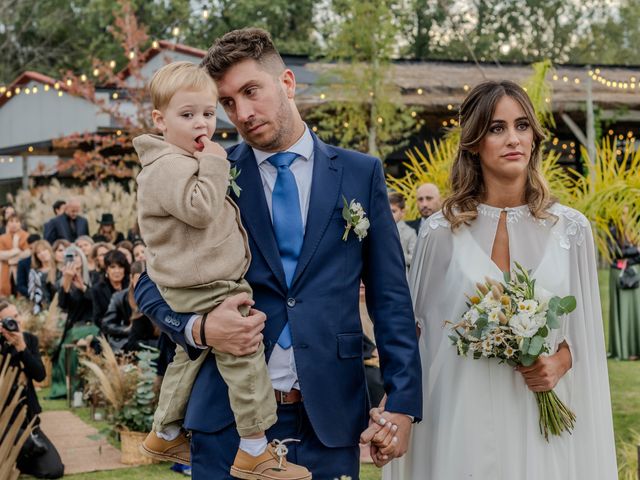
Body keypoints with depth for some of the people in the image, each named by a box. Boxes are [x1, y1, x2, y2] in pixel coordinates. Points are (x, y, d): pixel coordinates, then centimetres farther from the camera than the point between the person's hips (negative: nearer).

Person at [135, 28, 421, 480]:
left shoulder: (361, 173, 4)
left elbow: (389, 295, 4)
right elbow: (153, 283, 6)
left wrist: (403, 400, -2)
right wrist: (199, 328, -13)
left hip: (329, 415, 0)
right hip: (229, 412, 0)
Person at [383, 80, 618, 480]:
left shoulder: (570, 228, 1)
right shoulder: (443, 231, -3)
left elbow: (586, 330, 8)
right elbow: (421, 332, 3)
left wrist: (559, 364, -11)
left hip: (543, 417, 2)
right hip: (466, 417, -1)